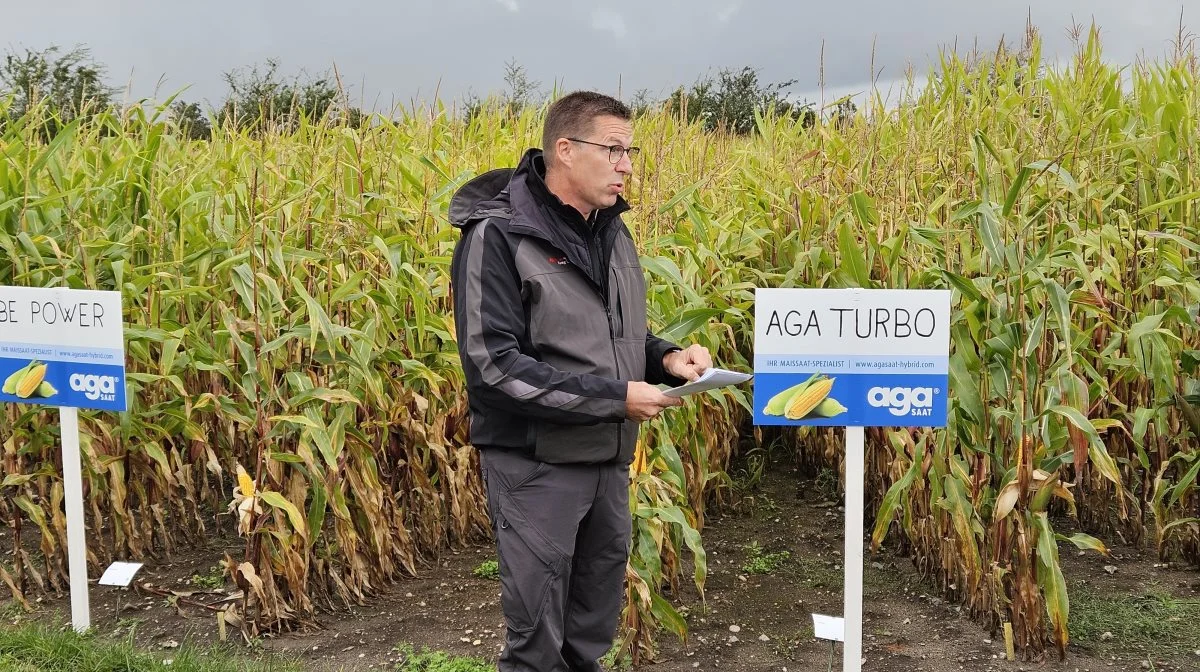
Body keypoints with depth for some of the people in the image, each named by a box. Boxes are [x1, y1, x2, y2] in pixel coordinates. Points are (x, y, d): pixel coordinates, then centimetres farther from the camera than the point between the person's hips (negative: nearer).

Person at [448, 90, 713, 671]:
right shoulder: (496, 236, -17)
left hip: (609, 459, 7)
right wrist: (614, 398, -22)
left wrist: (667, 358, -5)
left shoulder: (610, 230, 7)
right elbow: (494, 366, -22)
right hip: (536, 464, -7)